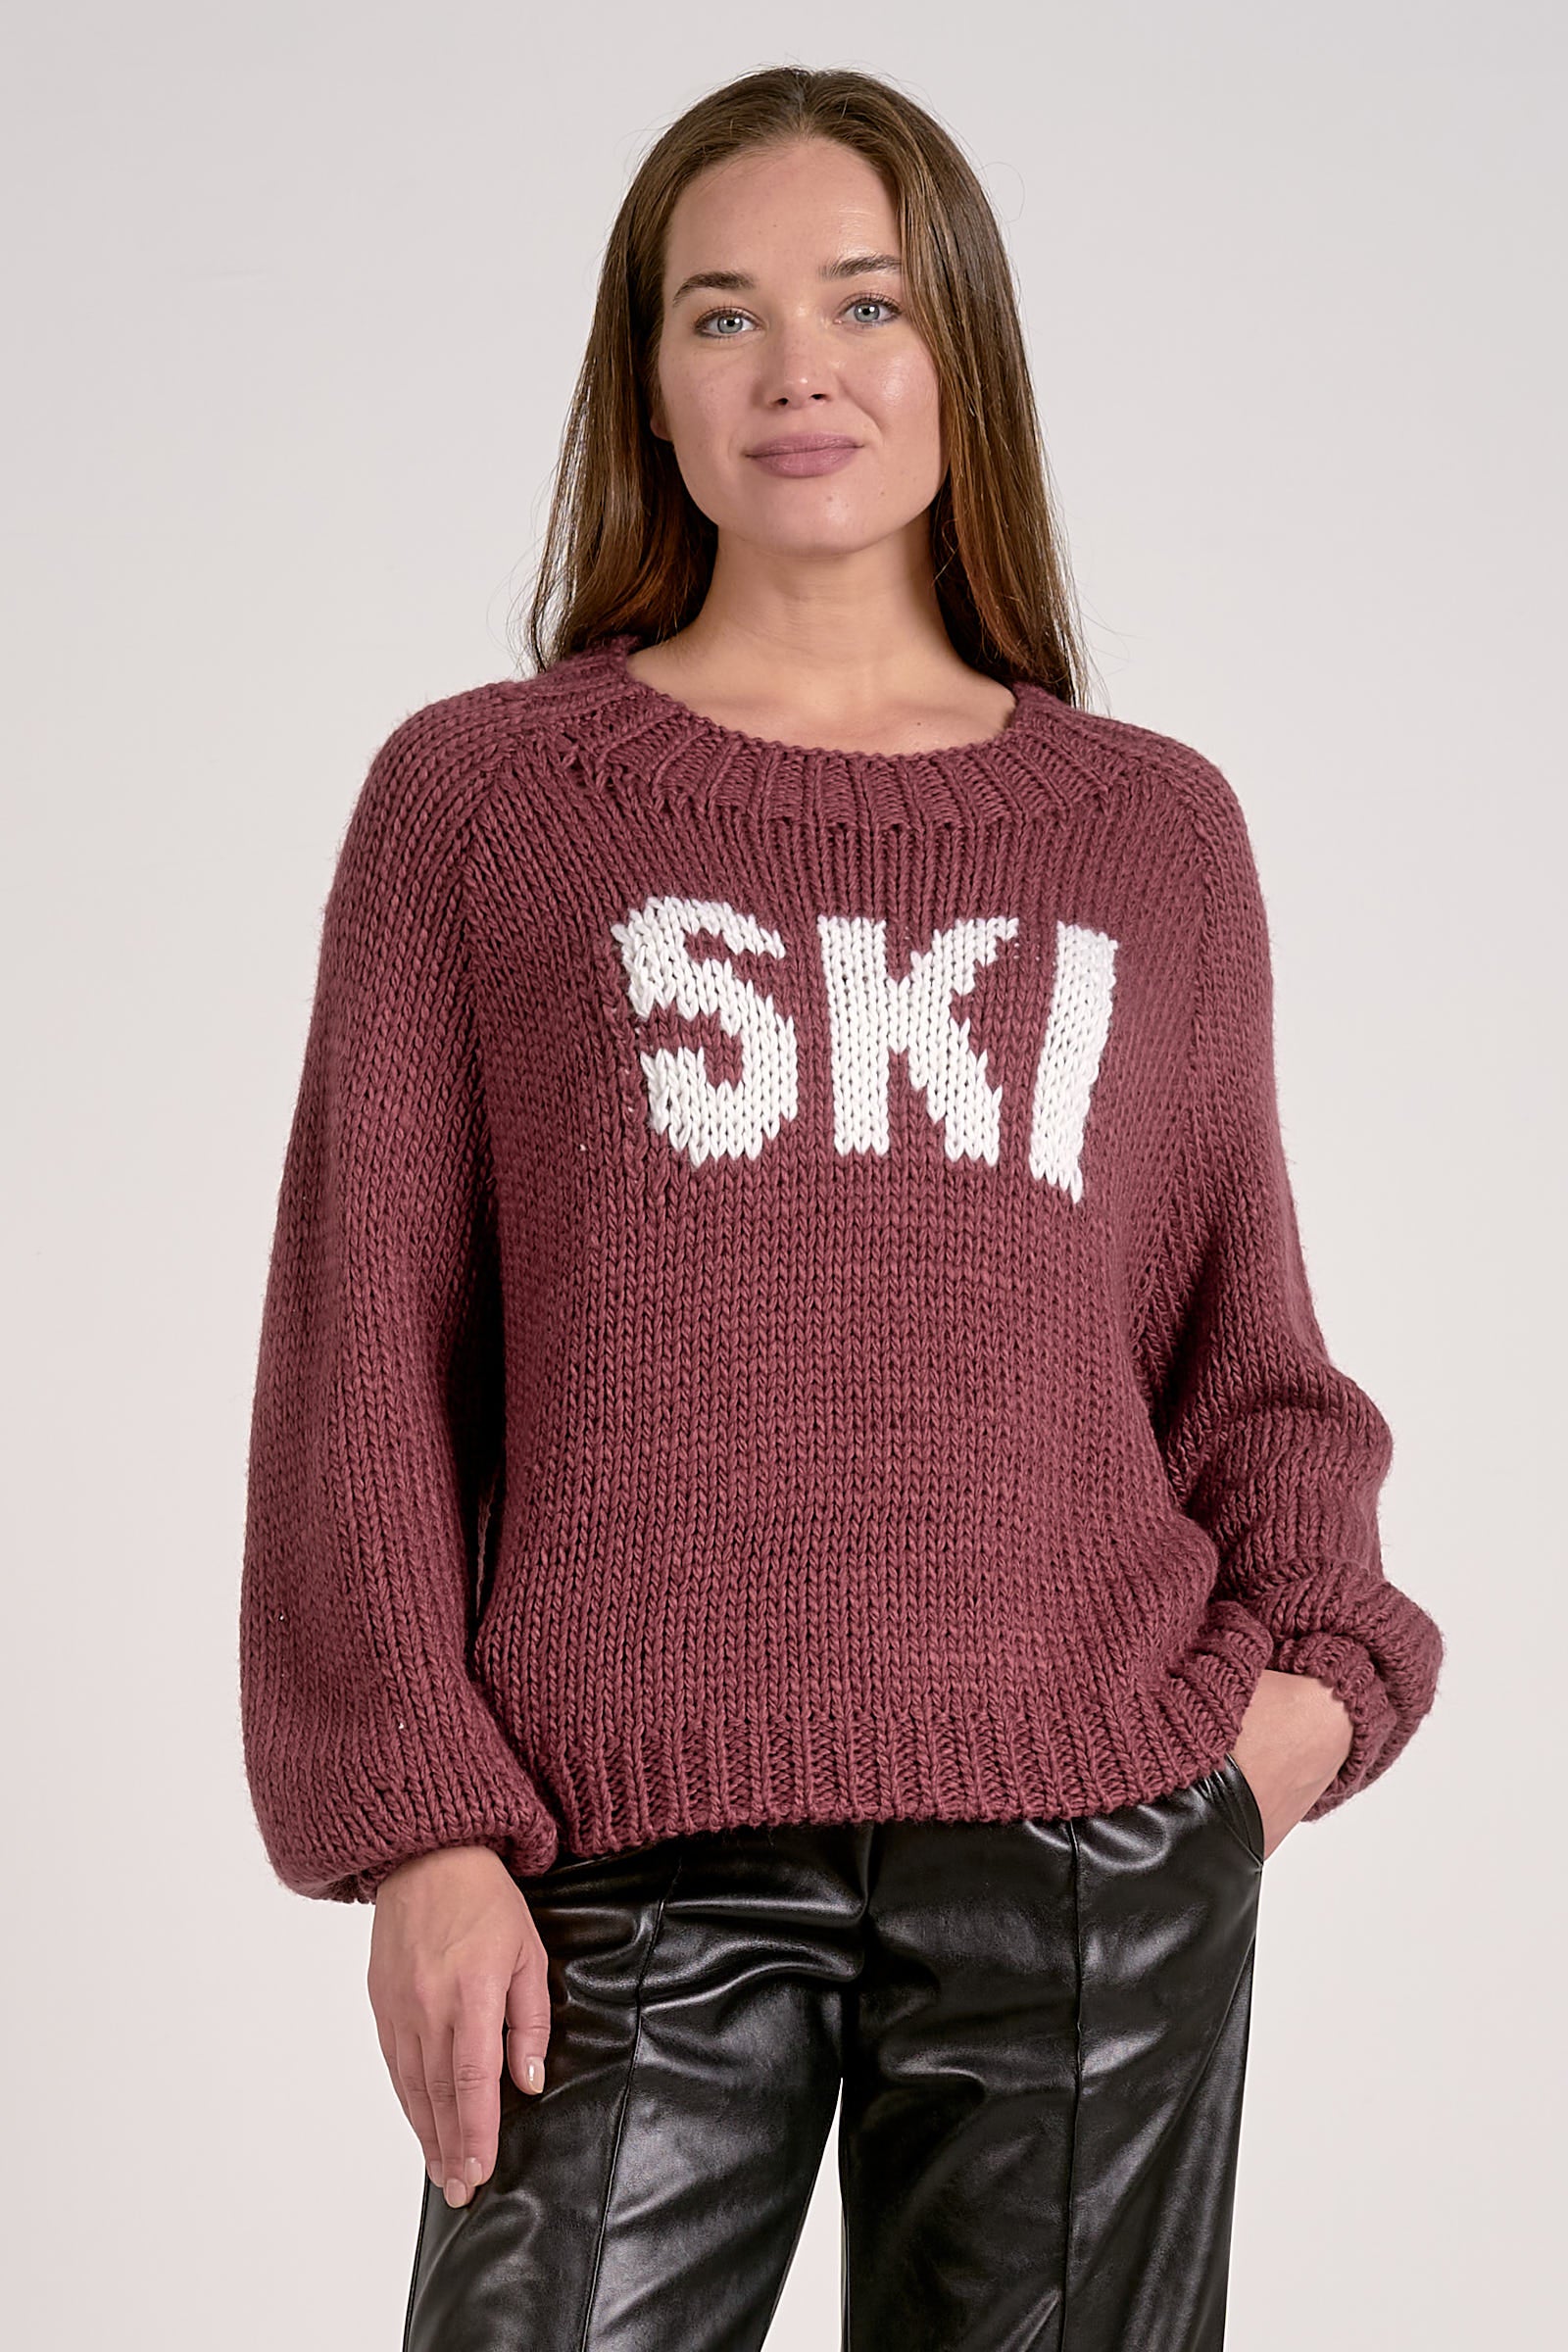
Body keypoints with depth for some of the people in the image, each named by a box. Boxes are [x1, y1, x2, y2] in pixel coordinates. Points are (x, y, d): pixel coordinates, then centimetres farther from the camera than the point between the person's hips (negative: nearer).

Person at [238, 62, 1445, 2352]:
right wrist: (421, 1823, -4)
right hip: (637, 1846, -1)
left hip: (1096, 1843, 2)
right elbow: (363, 1350, 5)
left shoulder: (1156, 831, 13)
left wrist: (1322, 1651, -1)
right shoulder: (478, 793, 8)